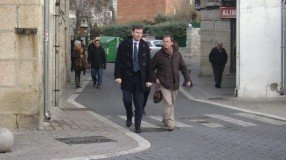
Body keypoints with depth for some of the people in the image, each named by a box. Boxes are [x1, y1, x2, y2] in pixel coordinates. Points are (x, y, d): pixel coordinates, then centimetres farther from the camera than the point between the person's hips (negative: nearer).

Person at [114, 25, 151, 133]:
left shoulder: (145, 46, 5)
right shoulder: (124, 45, 0)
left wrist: (148, 79, 1)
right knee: (127, 100, -6)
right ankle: (129, 117, 24)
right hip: (127, 77, -1)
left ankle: (137, 126, 9)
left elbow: (148, 63, 6)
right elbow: (118, 61, -1)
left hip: (140, 78, 1)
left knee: (139, 104, 1)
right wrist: (117, 76, -10)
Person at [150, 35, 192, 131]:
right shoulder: (158, 55, -4)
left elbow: (183, 68, 12)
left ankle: (165, 119, 35)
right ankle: (170, 124, -13)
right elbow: (151, 68, 4)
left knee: (172, 103, 15)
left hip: (175, 83, 4)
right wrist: (155, 79, -7)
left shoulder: (177, 54, 5)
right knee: (168, 103, -14)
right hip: (163, 83, -4)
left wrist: (187, 79, 3)